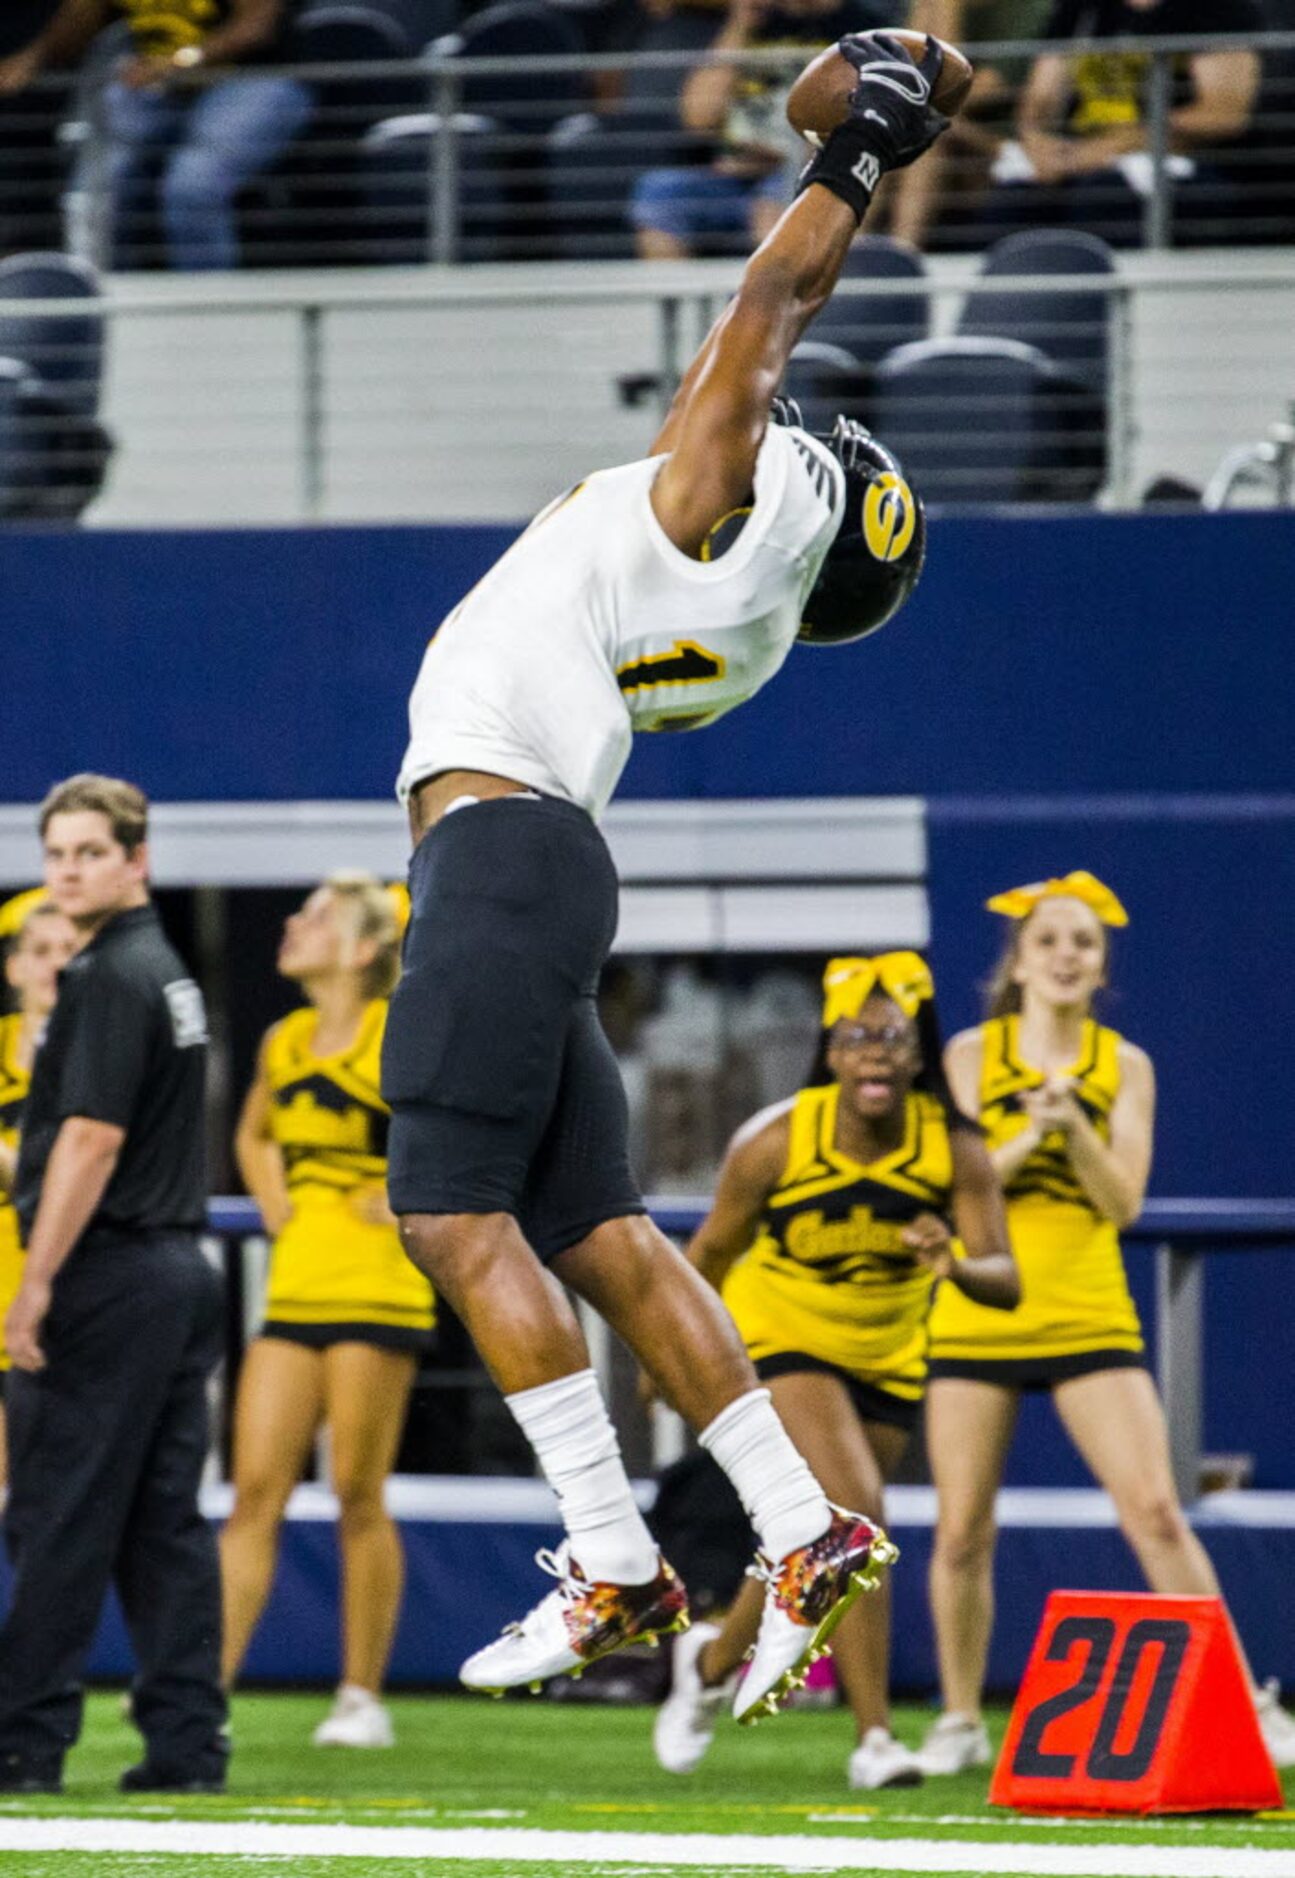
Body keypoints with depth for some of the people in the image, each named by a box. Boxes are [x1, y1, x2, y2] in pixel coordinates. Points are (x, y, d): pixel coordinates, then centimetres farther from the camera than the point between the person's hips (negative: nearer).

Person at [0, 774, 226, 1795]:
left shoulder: (109, 979, -12)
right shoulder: (170, 973, 17)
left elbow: (92, 1138, -19)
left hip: (111, 1278, -9)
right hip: (182, 1268, 9)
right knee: (166, 1518, 7)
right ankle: (187, 1741, 4)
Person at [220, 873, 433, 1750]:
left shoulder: (398, 1037, -9)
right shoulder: (285, 1043, 12)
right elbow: (254, 1135, 31)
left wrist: (406, 1198, -12)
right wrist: (277, 1209, 14)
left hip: (377, 1289, -7)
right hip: (296, 1289, 7)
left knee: (358, 1495, -4)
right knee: (255, 1490, 0)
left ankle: (363, 1697, 4)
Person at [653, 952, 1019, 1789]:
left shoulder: (955, 1147, -19)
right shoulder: (778, 1142, -22)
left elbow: (1007, 1282, -26)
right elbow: (713, 1253, -6)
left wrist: (958, 1266, -48)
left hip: (888, 1359, 4)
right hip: (783, 1341, -4)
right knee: (854, 1510, -24)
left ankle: (714, 1660, 45)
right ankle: (875, 1737, -22)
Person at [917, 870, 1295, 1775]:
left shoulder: (1125, 1066, 3)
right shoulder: (973, 1056, 1)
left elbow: (1123, 1202, -4)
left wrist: (1074, 1126, -18)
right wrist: (1030, 1134, -20)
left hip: (1089, 1320, 0)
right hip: (978, 1319, 0)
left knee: (1156, 1511, -10)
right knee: (963, 1533, 1)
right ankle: (961, 1719, 16)